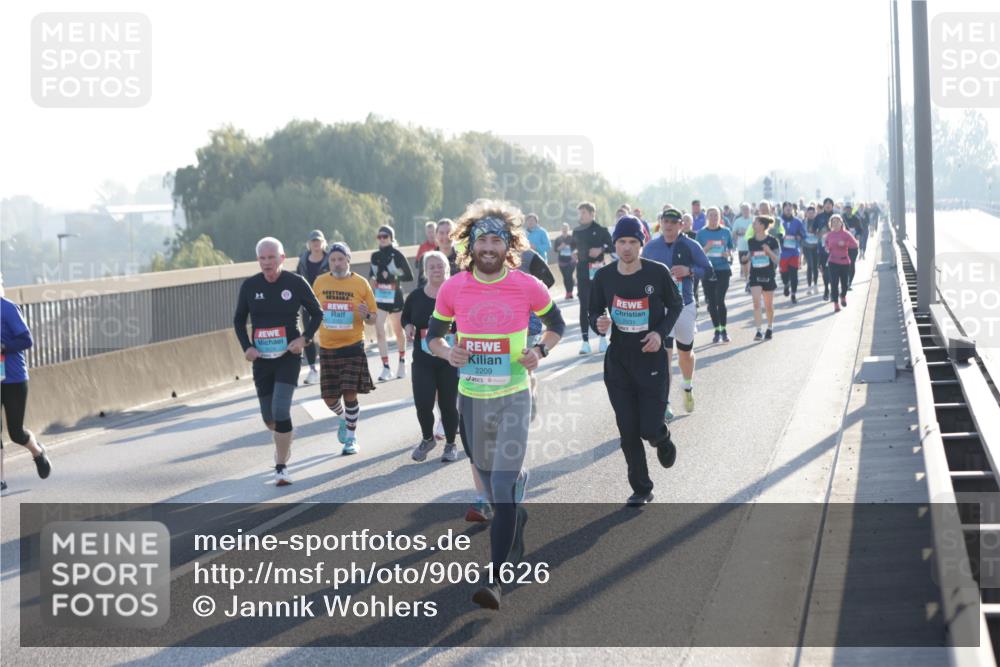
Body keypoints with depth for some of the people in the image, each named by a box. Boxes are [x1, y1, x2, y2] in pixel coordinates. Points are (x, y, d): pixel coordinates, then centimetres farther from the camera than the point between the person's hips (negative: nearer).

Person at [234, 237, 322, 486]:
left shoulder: (296, 283, -7)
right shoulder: (250, 286, -1)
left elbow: (316, 314, 4)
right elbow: (239, 320, 11)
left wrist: (305, 338, -11)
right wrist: (246, 347, -4)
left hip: (288, 357, -3)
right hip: (261, 359, 3)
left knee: (281, 410, -17)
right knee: (268, 416, 12)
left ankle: (281, 467, -7)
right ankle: (283, 443, 46)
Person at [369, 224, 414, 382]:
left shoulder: (397, 255, -7)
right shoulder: (375, 256, 6)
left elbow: (409, 276, -8)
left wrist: (393, 277, -21)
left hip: (394, 296, -3)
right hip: (379, 297, 3)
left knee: (398, 330, 14)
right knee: (379, 331, -12)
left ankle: (402, 362, 36)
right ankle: (386, 369, -13)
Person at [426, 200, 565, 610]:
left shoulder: (527, 287, -7)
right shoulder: (453, 289, -3)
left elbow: (556, 324, 10)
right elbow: (433, 335, 10)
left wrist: (540, 352, -9)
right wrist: (447, 353, -11)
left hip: (512, 397, -3)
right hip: (470, 398, 3)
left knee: (503, 487, -14)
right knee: (490, 482, 18)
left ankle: (495, 579, -15)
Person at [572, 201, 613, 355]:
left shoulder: (601, 230, -1)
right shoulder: (577, 231, 11)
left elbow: (612, 247, 1)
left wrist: (601, 249, -15)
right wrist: (575, 253, 1)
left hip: (597, 271, -3)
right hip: (582, 270, 3)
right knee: (584, 306, 0)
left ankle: (603, 339, 13)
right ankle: (585, 341, 1)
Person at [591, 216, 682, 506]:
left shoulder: (658, 272, -9)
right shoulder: (604, 276, -3)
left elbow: (675, 305, 4)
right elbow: (595, 310, 9)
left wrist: (660, 332, -12)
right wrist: (599, 323, -15)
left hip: (652, 360, -2)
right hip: (618, 362, 2)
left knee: (650, 430, -6)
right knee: (628, 432, 4)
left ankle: (662, 439, 32)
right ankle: (641, 490, 20)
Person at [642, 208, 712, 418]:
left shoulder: (690, 246, -2)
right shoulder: (650, 247, 3)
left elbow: (708, 270, -2)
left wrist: (689, 270, -19)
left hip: (685, 306, 1)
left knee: (685, 352, 15)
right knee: (664, 352, -11)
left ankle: (687, 388, 43)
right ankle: (664, 403, -10)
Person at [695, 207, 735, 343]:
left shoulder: (726, 232, 5)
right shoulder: (701, 233, 3)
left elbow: (731, 248, 15)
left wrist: (729, 254, -7)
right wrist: (706, 248, -16)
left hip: (723, 270, -1)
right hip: (707, 270, 1)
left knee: (720, 300, -11)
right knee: (711, 302, 4)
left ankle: (723, 329, 2)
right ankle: (717, 330, 16)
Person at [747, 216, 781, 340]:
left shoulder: (772, 241, -8)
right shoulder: (751, 241, 2)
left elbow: (777, 261, -9)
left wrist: (769, 251, -24)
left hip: (768, 277, -2)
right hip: (755, 275, 2)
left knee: (769, 305, 10)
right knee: (756, 303, -14)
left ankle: (770, 328, 32)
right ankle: (758, 331, -16)